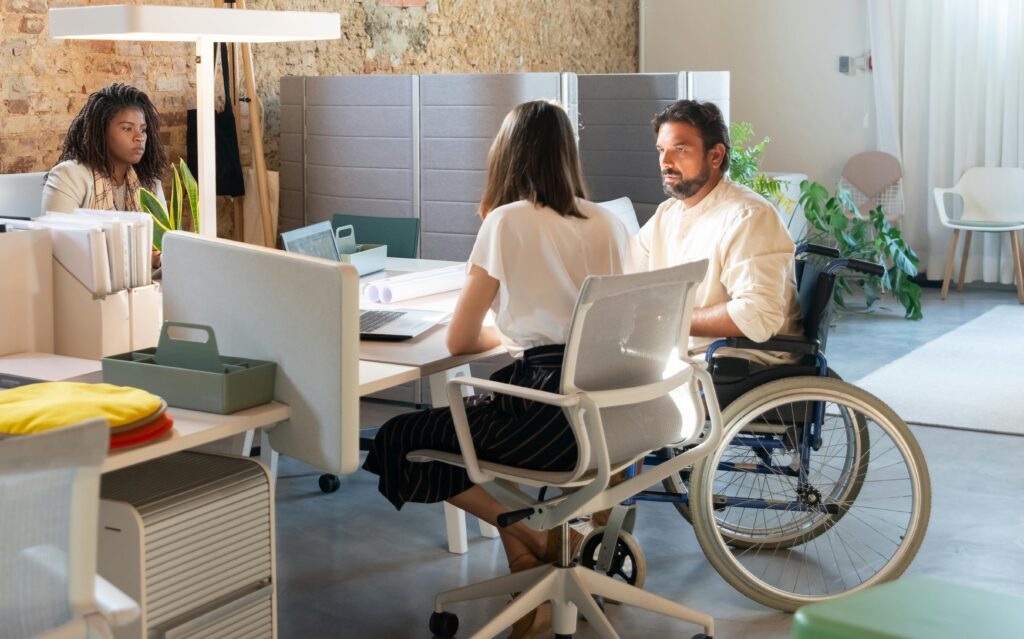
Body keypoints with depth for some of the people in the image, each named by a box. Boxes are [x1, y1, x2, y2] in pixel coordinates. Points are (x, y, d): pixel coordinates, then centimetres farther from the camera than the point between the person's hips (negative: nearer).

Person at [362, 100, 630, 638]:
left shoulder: (508, 222, -7)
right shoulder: (608, 222, 12)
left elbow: (458, 339, -3)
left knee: (398, 441, 8)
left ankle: (535, 540, 4)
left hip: (555, 418, -8)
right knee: (460, 414, 29)